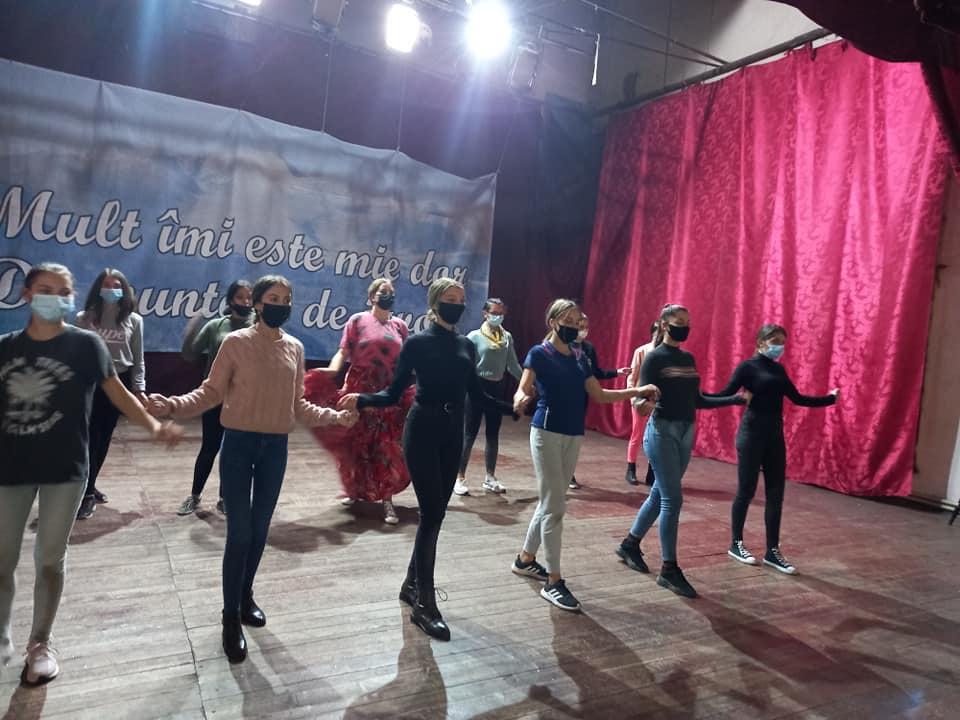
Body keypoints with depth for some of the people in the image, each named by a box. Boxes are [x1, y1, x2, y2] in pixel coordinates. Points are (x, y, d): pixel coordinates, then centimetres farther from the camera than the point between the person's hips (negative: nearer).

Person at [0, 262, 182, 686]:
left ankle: (40, 644, 26)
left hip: (64, 469, -2)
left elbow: (117, 393, -4)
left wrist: (153, 426, -14)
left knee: (50, 558, 7)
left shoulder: (85, 344, -5)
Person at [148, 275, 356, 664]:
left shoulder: (295, 348, 4)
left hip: (276, 446, 4)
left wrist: (334, 416, 7)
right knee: (239, 532, -2)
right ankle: (231, 616, 13)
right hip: (239, 443, -4)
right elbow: (211, 392, -7)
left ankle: (246, 595, 35)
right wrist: (172, 405, -22)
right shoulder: (236, 343, -8)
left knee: (260, 528, 14)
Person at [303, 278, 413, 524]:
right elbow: (343, 352, -6)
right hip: (360, 390, -2)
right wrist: (332, 370, -24)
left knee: (388, 446, -2)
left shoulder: (399, 326, 11)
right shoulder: (358, 320, 1)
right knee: (356, 443, 8)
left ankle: (387, 500, 4)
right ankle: (354, 489, 28)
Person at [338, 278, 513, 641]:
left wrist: (513, 407, 18)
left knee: (436, 514, 11)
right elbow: (394, 394, -7)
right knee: (431, 515, -7)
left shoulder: (467, 346, 8)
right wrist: (361, 399, -23)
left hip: (452, 434, 6)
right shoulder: (417, 343, -8)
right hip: (422, 433, -6)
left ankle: (411, 584, 28)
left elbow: (477, 394, 15)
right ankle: (424, 605, 3)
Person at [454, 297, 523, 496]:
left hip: (497, 387, 5)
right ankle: (460, 478, 10)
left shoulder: (507, 338, 5)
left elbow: (513, 365, 12)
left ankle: (490, 477, 23)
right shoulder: (474, 336, -8)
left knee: (493, 434, 11)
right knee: (470, 434, 0)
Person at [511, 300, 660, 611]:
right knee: (554, 506, -6)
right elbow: (522, 390, -17)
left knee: (550, 503, 13)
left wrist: (636, 391, 4)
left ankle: (525, 559, 31)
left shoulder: (579, 358, 11)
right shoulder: (539, 353, -7)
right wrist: (520, 401, -41)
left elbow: (599, 395, 12)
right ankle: (553, 582, 1)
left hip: (573, 436, 6)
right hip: (547, 433, -6)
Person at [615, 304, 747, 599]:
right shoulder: (654, 358, -10)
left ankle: (630, 544, 31)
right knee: (672, 499, -8)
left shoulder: (688, 358, 12)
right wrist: (643, 403, -38)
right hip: (662, 432, -7)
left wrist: (733, 399, 11)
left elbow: (697, 400, 14)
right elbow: (643, 398, -15)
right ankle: (669, 569, 2)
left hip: (686, 432, 7)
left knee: (660, 494, 13)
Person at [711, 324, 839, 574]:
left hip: (775, 435, 7)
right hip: (752, 433, -7)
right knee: (746, 490, 1)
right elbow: (726, 395, -15)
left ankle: (772, 552, 14)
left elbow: (797, 399, 19)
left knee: (776, 494, 5)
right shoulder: (748, 366, -8)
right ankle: (736, 544, 17)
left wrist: (829, 398, 24)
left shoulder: (778, 369, 12)